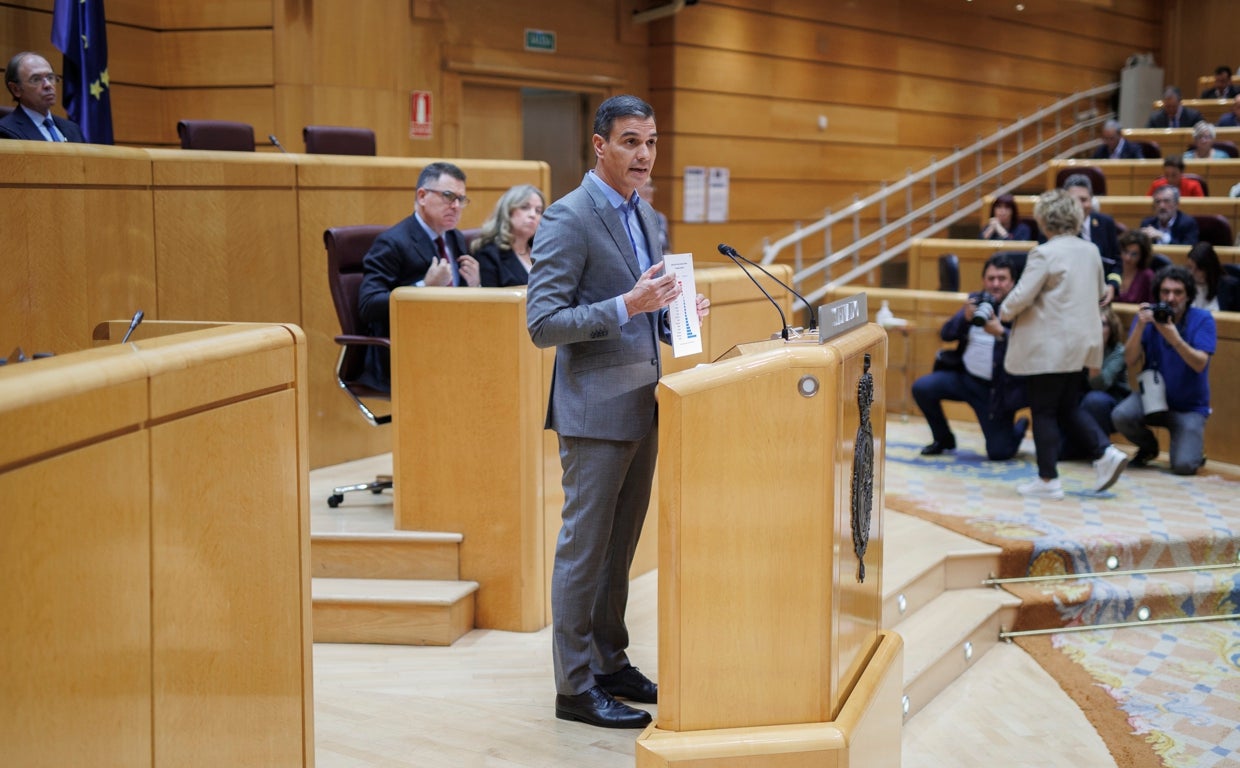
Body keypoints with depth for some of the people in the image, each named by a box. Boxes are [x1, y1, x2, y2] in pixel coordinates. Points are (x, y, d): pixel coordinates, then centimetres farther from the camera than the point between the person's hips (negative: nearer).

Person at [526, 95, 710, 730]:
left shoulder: (645, 217, 13)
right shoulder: (569, 218, -13)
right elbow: (542, 323, -19)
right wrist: (627, 305, -27)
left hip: (641, 407, 8)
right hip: (595, 410, -8)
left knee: (620, 546, 16)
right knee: (585, 549, 0)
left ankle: (611, 664, 29)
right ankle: (575, 687, 10)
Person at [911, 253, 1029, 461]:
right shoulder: (976, 301, 4)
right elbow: (946, 333, -1)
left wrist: (1001, 332, -36)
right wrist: (965, 318, -20)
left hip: (997, 389, -4)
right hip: (965, 377, 4)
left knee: (998, 453, -5)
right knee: (922, 388, -17)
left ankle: (1021, 426, 32)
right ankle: (943, 439, 9)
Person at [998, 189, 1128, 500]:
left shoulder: (1044, 253, -17)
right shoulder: (1091, 251, 7)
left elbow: (1021, 296, -18)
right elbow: (1099, 292, 20)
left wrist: (1004, 311, 2)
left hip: (1050, 344, -7)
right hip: (1081, 342, 7)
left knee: (1044, 411, 2)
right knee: (1069, 406, 18)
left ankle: (1048, 480, 6)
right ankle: (1105, 453, 3)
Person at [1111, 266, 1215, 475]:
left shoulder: (1202, 320, -10)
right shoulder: (1147, 316, -5)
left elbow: (1200, 364, -21)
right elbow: (1130, 361, -14)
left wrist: (1175, 339, -37)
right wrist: (1140, 326, -29)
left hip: (1189, 406, -2)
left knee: (1183, 466, -22)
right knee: (1121, 415, -30)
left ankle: (1195, 447, 18)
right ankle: (1149, 447, 6)